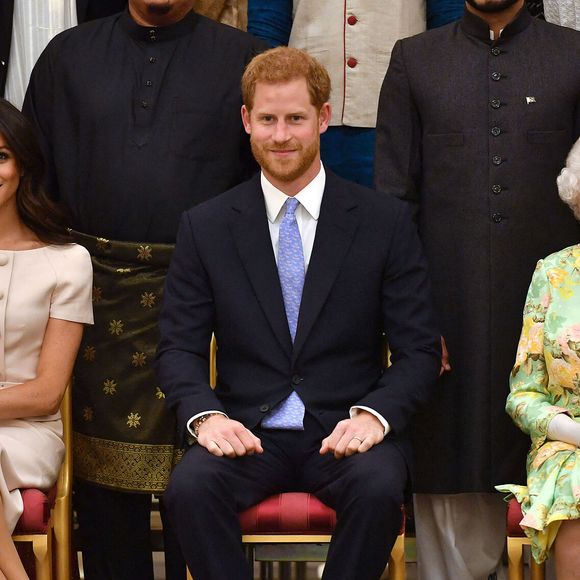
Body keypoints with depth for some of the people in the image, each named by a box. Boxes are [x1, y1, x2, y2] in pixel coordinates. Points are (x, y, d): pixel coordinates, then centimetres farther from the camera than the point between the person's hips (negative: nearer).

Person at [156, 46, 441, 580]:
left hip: (346, 431, 0)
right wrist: (205, 414, -15)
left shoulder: (386, 222, 4)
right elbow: (179, 347, 5)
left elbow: (419, 350, 3)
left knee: (380, 487, -33)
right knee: (190, 485, -30)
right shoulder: (204, 227, 7)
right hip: (247, 432, 1)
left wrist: (376, 414, -17)